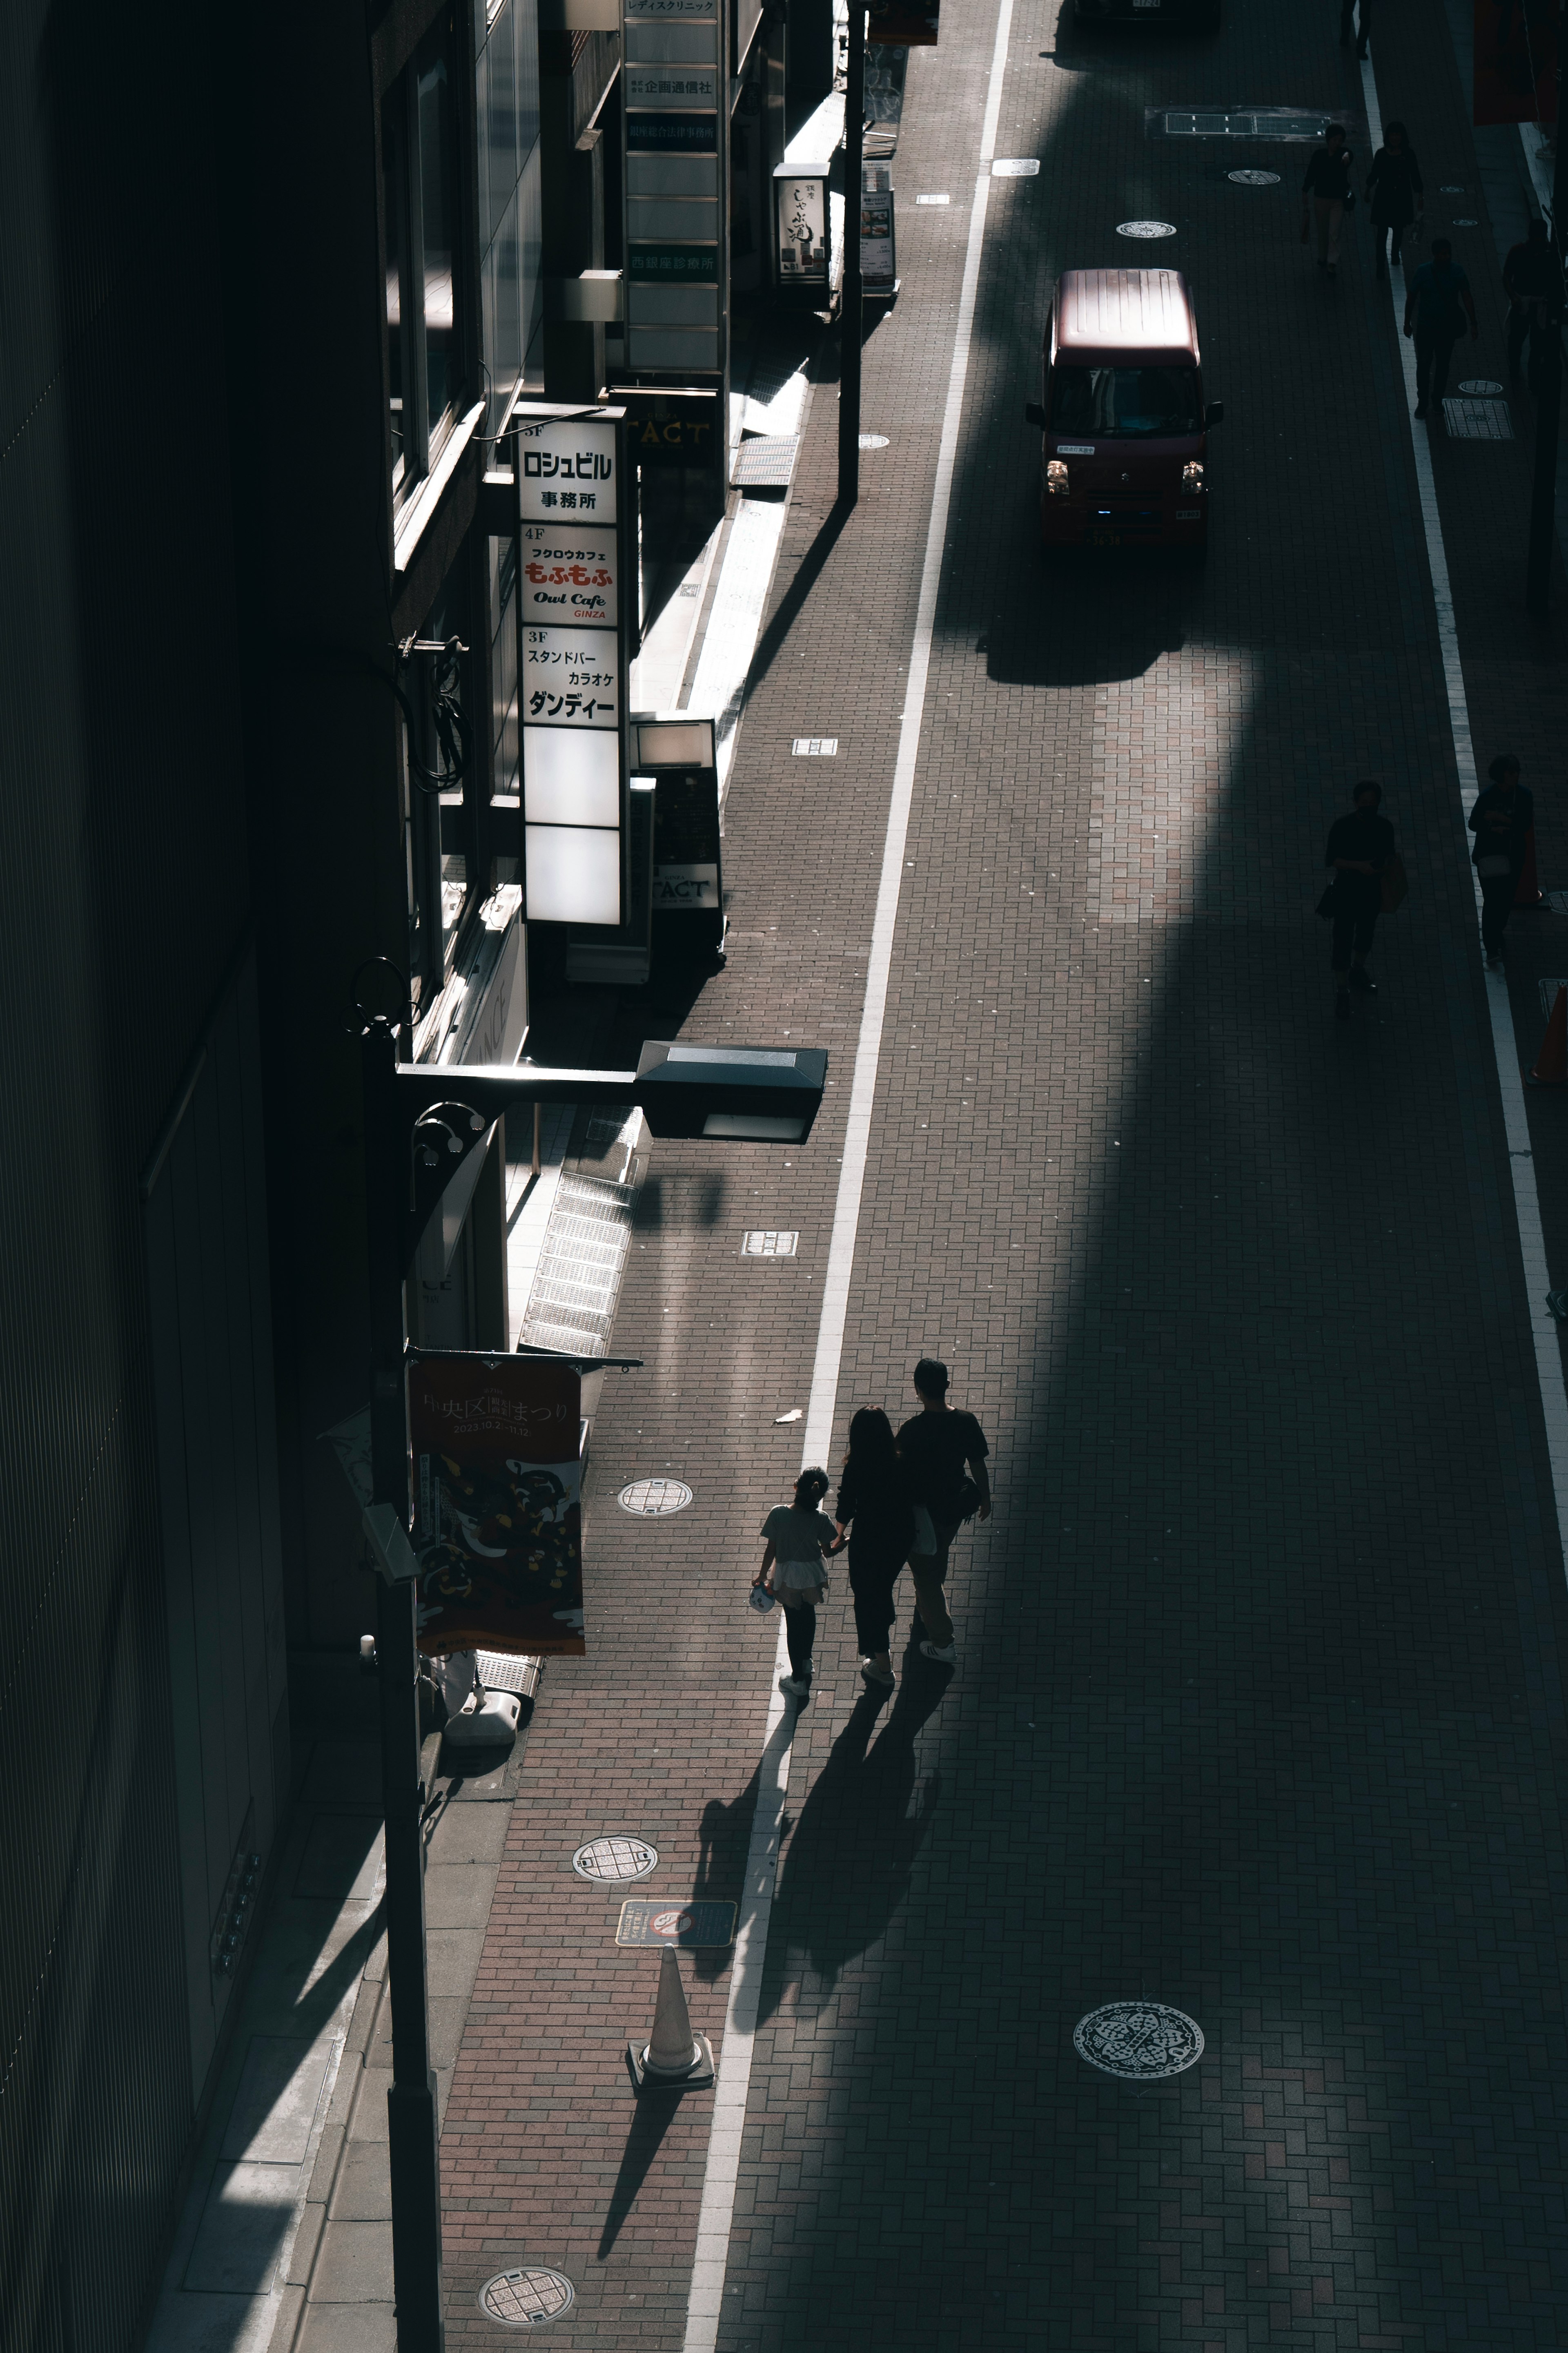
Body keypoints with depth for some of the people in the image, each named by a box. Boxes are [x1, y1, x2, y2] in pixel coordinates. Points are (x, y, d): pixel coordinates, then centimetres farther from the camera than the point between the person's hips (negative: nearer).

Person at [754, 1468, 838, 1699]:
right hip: (812, 1575, 1)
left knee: (794, 1623, 13)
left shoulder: (778, 1514, -22)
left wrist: (762, 1575, 1)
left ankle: (799, 1680, 21)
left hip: (788, 1578, -1)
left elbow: (771, 1550, -14)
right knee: (808, 1615, 27)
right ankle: (806, 1663, 46)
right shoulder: (820, 1519, -19)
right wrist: (841, 1543, 16)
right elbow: (828, 1550, -7)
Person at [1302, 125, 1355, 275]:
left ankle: (1332, 264, -12)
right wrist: (1305, 192, 4)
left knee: (1334, 233, -9)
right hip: (1321, 199, 2)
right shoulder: (1319, 155, -2)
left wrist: (1347, 157, -53)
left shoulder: (1344, 153, -7)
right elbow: (1311, 174, 6)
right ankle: (1322, 259, 31)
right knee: (1322, 231, 14)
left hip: (1338, 200, -2)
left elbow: (1350, 157, -30)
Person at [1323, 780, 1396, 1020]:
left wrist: (1382, 866, -17)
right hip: (1346, 891, -5)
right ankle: (1342, 990, 7)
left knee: (1366, 933, 24)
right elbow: (1331, 859, -14)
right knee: (1343, 940, -2)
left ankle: (1358, 971, 50)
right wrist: (1359, 866, -26)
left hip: (1372, 891, 5)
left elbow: (1388, 855, 7)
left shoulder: (1384, 827, -5)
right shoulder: (1342, 827, -16)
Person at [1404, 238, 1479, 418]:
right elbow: (1411, 298, -4)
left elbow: (1467, 297, -5)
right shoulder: (1424, 272, -13)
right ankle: (1422, 403, 14)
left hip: (1448, 327, 2)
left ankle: (1438, 400, 28)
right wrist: (1407, 323, 1)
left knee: (1443, 365, 13)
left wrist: (1473, 323, -9)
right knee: (1424, 365, 2)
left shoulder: (1456, 271, -9)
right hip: (1426, 327, -2)